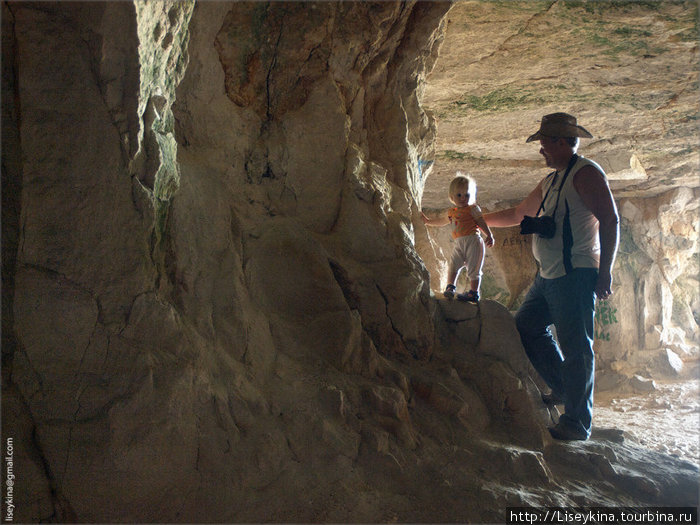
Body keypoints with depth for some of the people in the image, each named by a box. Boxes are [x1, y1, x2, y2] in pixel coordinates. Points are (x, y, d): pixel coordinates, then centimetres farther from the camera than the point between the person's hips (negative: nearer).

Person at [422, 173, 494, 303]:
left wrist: (489, 235, -11)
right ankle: (450, 286, 1)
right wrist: (428, 221, 43)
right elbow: (441, 220, 35)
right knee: (453, 265, -7)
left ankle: (473, 292, 0)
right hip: (458, 244, 5)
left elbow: (481, 222, -1)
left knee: (473, 268, -4)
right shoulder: (451, 212, 18)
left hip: (472, 240, -5)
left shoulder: (473, 209, 2)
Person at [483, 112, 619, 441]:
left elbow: (610, 220, -15)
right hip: (549, 276, 10)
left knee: (575, 346, -8)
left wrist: (605, 273, -21)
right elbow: (518, 214, 33)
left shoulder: (586, 173, -7)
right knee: (526, 326, 14)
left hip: (576, 275, -10)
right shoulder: (551, 181, 21)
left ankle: (577, 423, -1)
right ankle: (563, 389, 24)